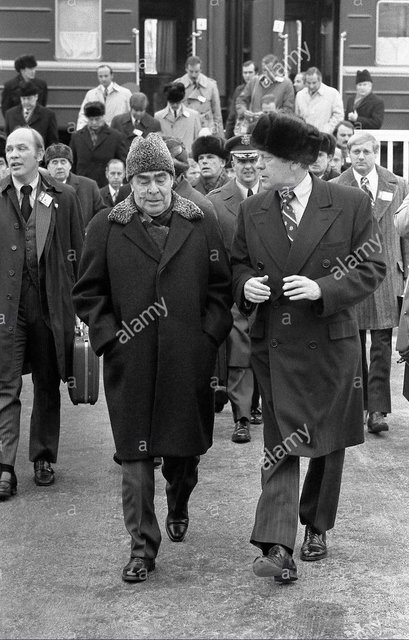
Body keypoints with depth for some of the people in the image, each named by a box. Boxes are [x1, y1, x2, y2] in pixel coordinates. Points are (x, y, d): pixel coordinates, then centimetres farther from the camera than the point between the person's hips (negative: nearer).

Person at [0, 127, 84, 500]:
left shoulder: (63, 199, 3)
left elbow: (79, 255, 4)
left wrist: (79, 307, 0)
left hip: (52, 304, 1)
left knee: (48, 386, 11)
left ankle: (44, 459, 24)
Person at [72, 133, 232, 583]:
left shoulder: (202, 226, 6)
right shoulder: (105, 229, 3)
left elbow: (221, 289, 8)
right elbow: (88, 293, 6)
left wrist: (208, 336, -3)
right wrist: (110, 337, -5)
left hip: (189, 360, 1)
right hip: (130, 363, -1)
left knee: (186, 445, 14)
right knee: (135, 453, -1)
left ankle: (178, 508, 44)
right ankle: (142, 546, 6)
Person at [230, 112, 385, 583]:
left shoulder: (350, 205, -6)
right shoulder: (251, 212, 4)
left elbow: (372, 268, -4)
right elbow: (238, 264, 15)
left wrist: (323, 289, -18)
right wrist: (247, 283, -8)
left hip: (330, 342, -1)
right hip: (274, 345, 1)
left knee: (329, 442, 12)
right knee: (279, 445, -4)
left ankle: (316, 527, 32)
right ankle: (277, 547, -9)